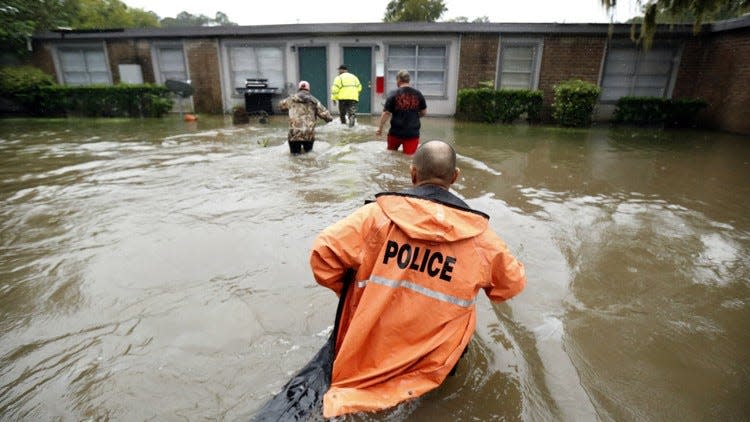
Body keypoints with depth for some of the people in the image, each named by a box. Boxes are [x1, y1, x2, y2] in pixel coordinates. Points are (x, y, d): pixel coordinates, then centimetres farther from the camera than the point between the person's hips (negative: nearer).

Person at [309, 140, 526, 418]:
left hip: (367, 354, 2)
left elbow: (324, 252, -14)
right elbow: (512, 283, 8)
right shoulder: (477, 232, -6)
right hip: (430, 362, -1)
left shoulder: (380, 211, -12)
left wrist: (349, 289, 5)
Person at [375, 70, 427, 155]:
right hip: (413, 133, 1)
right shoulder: (418, 94, 0)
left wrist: (380, 128, 3)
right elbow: (424, 112, 7)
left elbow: (386, 113, -8)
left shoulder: (393, 95, -8)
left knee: (391, 153, 24)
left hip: (396, 132, 0)